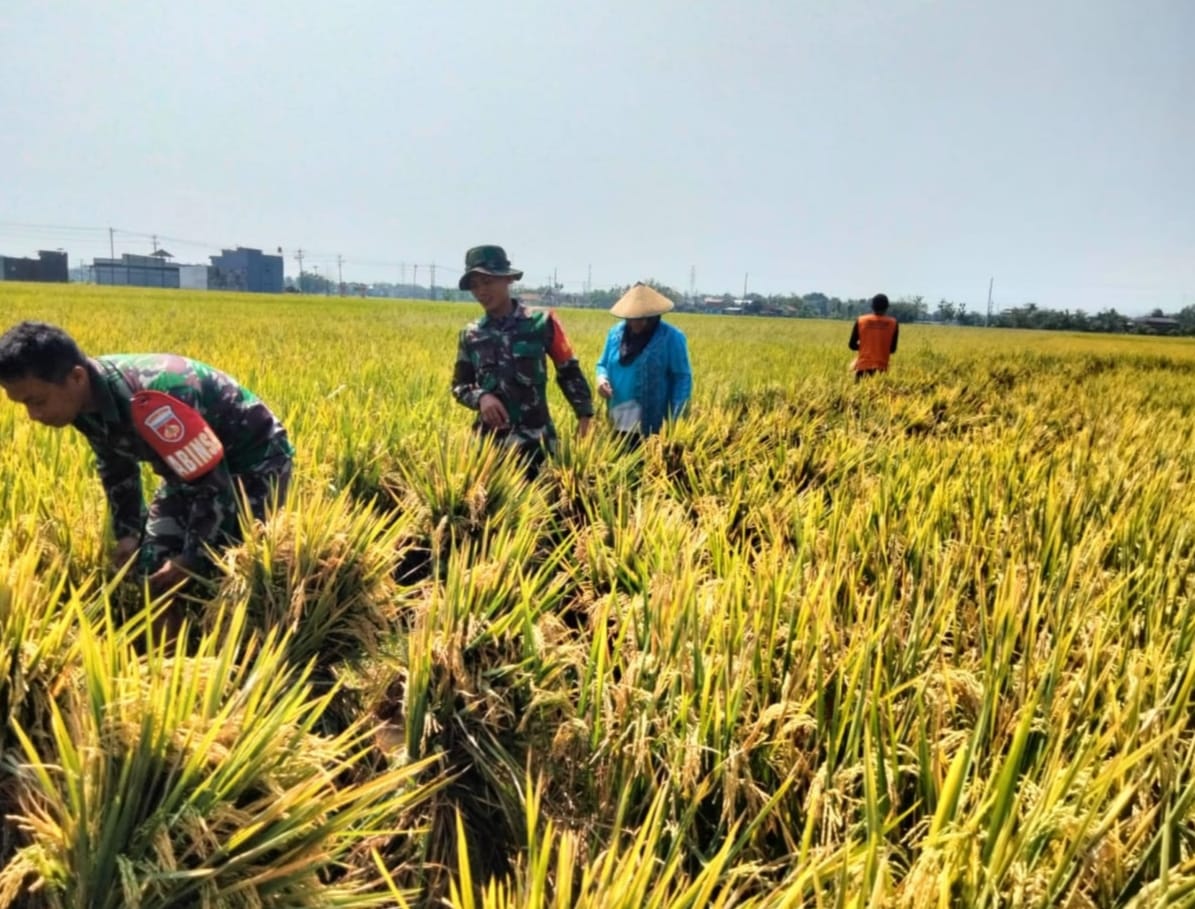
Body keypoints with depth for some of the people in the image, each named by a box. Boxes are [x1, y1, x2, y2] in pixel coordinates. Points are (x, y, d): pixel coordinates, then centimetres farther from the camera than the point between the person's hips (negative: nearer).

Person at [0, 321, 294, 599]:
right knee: (151, 562, 4)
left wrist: (194, 558, -21)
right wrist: (127, 532, 5)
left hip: (253, 462, -8)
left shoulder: (150, 403, -38)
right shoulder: (87, 399, -11)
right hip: (194, 466, 8)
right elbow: (117, 466, 10)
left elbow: (213, 484, -29)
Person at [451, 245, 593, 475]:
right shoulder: (471, 334, 7)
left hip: (534, 440, -3)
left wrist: (584, 413, -4)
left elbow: (569, 372, 4)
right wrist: (480, 397, -8)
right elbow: (459, 385, 13)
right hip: (489, 439, 3)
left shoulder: (542, 322, -2)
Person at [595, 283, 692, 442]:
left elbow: (682, 378, -7)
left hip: (653, 425, -5)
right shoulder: (616, 333, 8)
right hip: (619, 423, 5)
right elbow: (603, 364, 20)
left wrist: (676, 420, -15)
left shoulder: (671, 337, -7)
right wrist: (602, 379, -5)